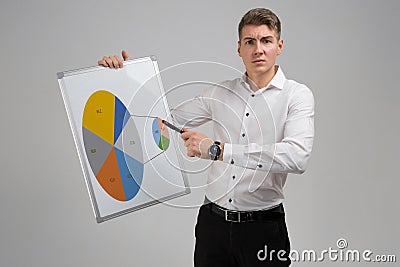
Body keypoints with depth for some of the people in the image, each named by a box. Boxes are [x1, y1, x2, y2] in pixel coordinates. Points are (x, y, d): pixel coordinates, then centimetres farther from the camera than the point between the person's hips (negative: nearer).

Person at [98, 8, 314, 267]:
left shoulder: (297, 95, -7)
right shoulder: (220, 93, 6)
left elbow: (297, 156, -25)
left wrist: (218, 150, -27)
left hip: (262, 227, -3)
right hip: (212, 222, 4)